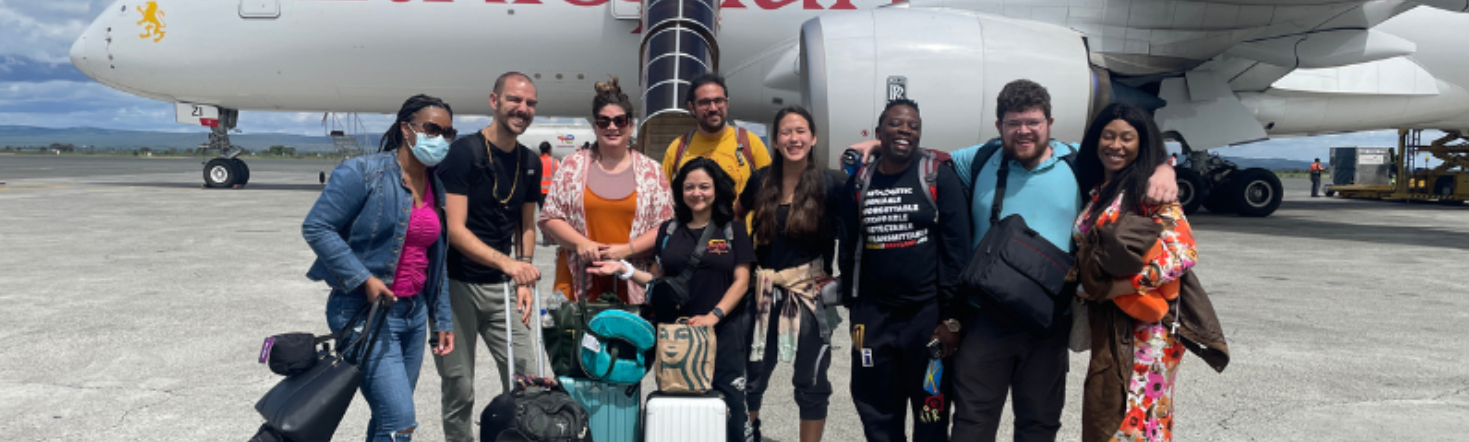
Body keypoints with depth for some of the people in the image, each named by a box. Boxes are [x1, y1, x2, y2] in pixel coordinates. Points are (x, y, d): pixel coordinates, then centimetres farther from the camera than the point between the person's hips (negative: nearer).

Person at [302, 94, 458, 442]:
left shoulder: (436, 188, 11)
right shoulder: (363, 173, -10)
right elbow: (316, 227, -12)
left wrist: (443, 322, 15)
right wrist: (364, 279, -19)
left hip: (414, 313, 7)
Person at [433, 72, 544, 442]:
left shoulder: (530, 163, 6)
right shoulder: (464, 152, -12)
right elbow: (455, 229, -19)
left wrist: (523, 280, 2)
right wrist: (506, 262, -32)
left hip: (502, 286, 5)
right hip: (457, 285, -5)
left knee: (525, 377, 0)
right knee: (459, 387, 4)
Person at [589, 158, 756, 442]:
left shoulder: (733, 230, 3)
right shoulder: (669, 230, 10)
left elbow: (741, 281, -2)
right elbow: (657, 279, 12)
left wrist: (714, 315, -13)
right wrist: (624, 269, -3)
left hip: (722, 331, -2)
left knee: (729, 403, -4)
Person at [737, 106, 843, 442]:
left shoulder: (828, 186, -6)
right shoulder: (761, 181, 3)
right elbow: (735, 216, 20)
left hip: (810, 293, -2)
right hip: (764, 294, 2)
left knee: (811, 382, 8)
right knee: (751, 377, 9)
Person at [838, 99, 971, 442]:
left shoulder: (938, 175, -5)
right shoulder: (859, 182, 7)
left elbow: (956, 248, -8)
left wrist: (951, 316, -12)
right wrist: (852, 307, 13)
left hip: (928, 313, -3)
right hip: (873, 315, 4)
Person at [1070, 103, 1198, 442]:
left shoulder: (1150, 188, -8)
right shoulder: (1095, 191, 14)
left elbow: (1184, 253, -17)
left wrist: (1116, 288, -21)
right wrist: (1085, 282, 2)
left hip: (1145, 327, -7)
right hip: (1105, 326, 7)